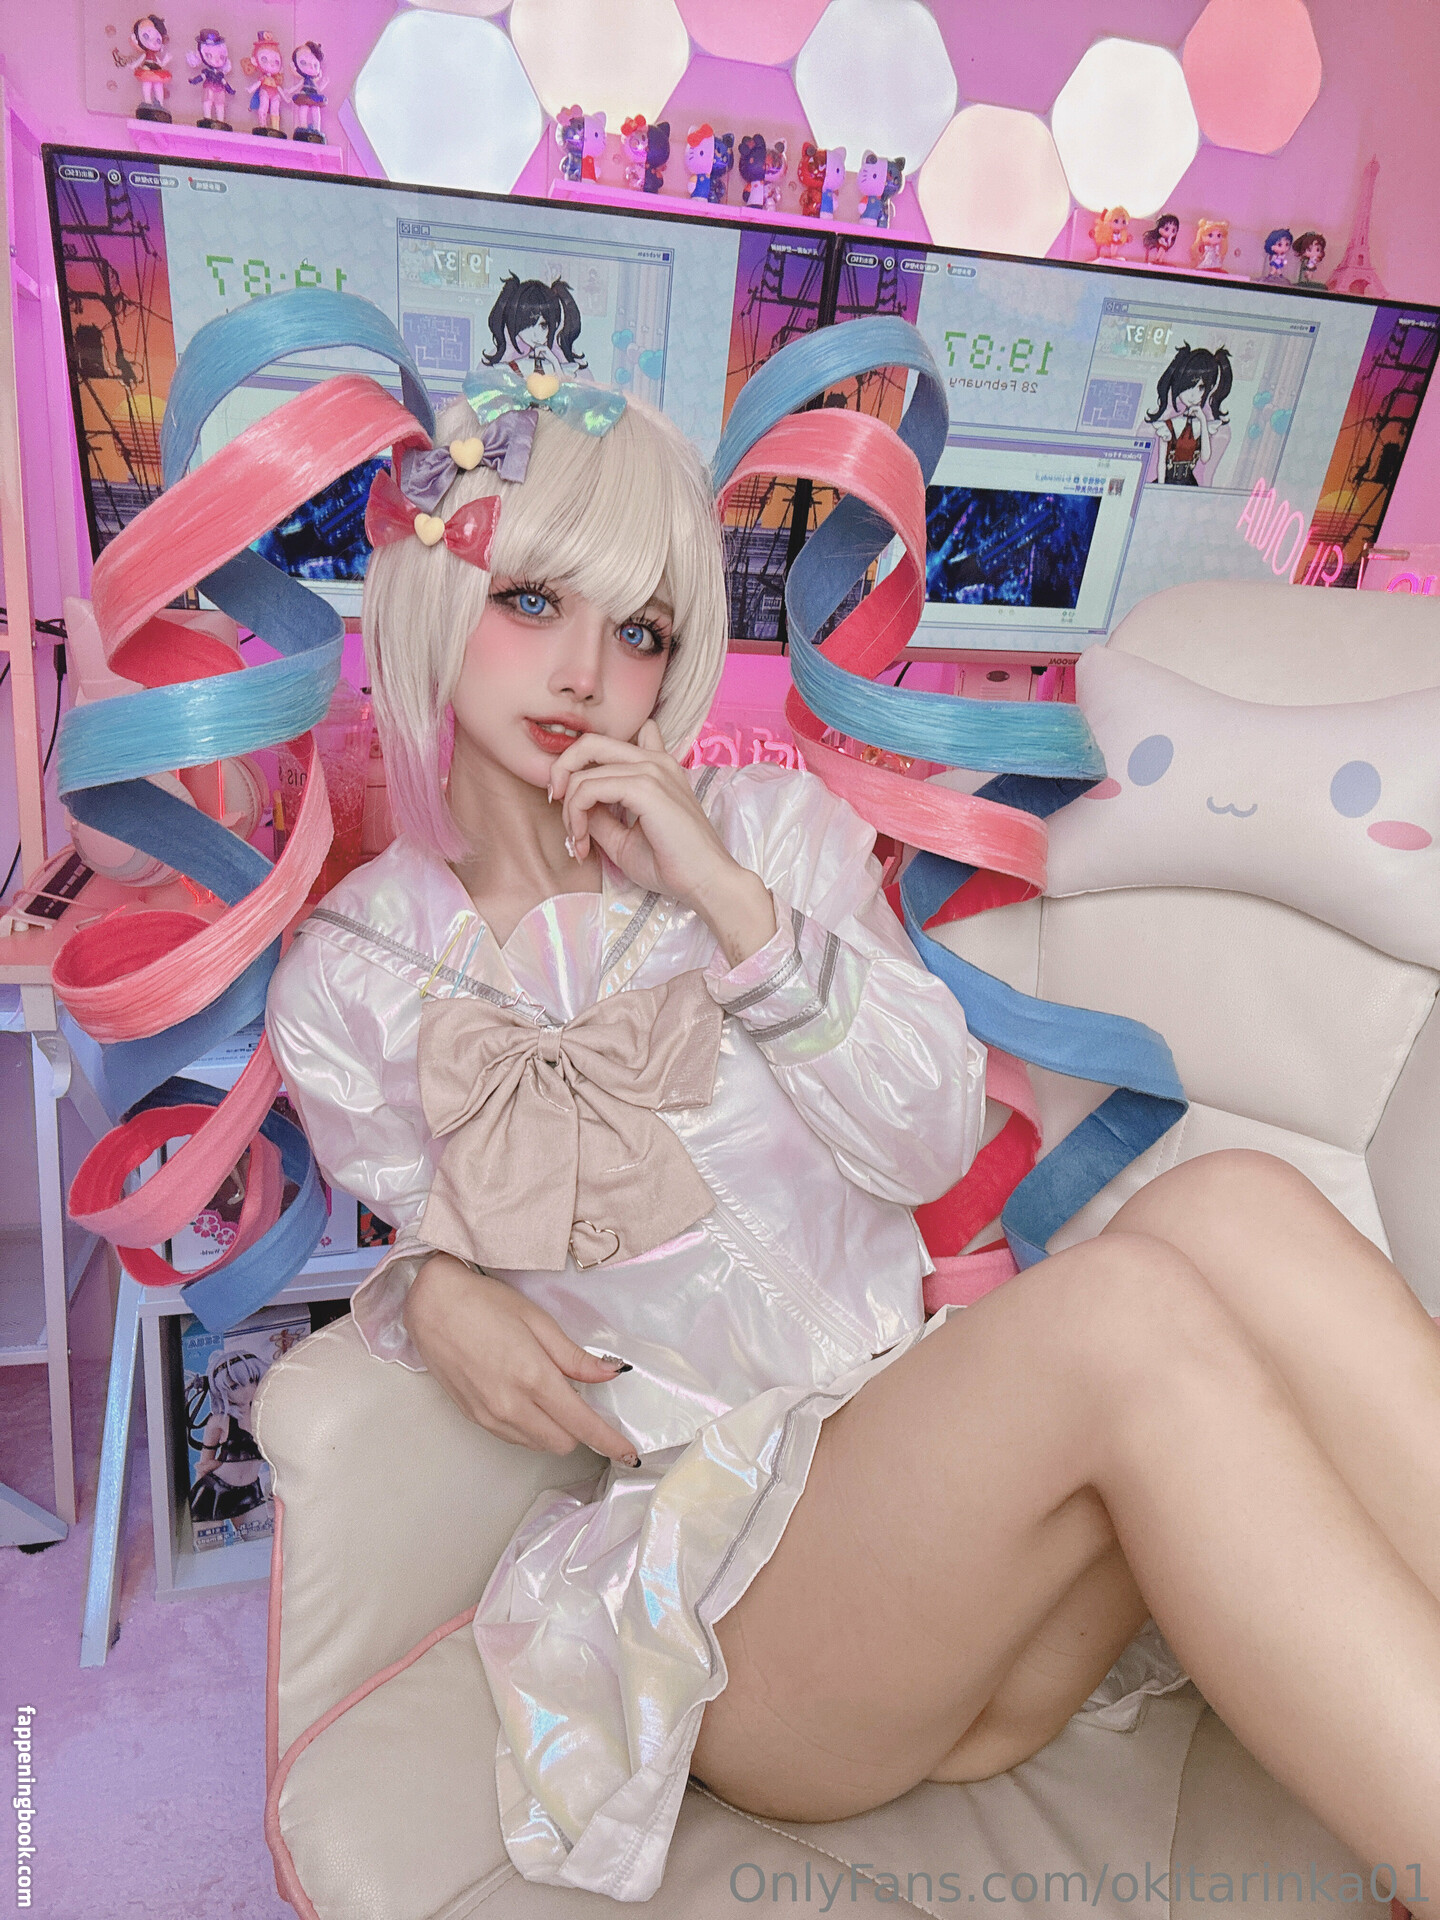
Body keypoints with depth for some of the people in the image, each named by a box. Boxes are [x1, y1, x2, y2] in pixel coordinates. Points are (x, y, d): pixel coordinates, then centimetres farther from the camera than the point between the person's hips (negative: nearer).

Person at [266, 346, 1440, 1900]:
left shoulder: (771, 829, 4)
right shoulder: (347, 985, 3)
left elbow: (935, 1139, -3)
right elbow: (439, 1244, 14)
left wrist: (733, 901, -13)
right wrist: (433, 1298, -11)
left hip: (933, 1436, 3)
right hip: (713, 1565, -2)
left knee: (1230, 1207, -29)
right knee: (1127, 1307, -32)